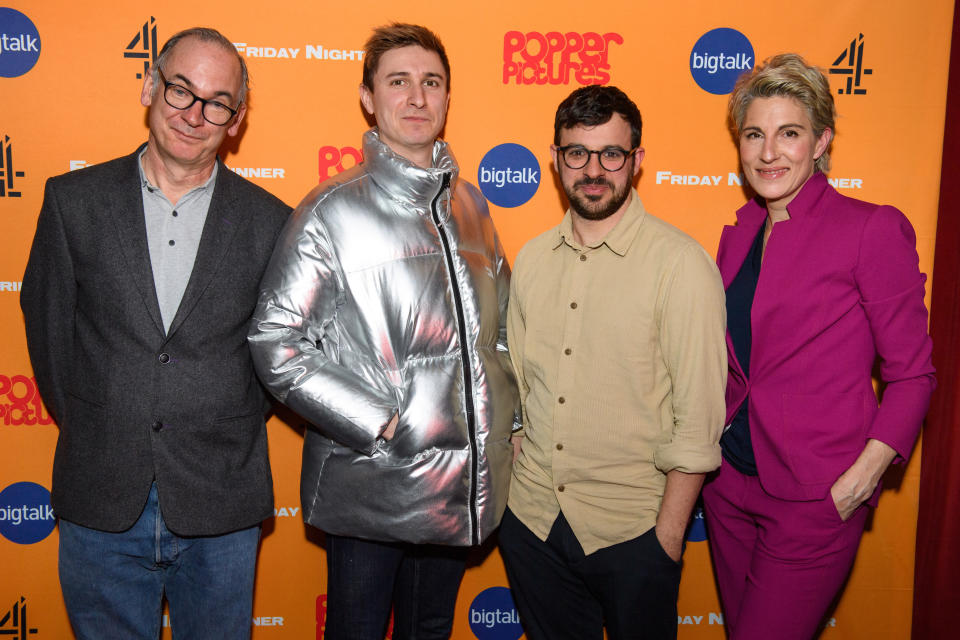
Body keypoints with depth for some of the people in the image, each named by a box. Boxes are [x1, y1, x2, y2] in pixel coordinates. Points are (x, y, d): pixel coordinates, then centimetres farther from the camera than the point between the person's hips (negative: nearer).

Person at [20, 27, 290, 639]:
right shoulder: (73, 200, -1)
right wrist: (87, 429, 7)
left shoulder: (270, 222, -3)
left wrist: (233, 431, 5)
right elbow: (47, 324, 6)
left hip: (221, 510, 0)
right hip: (100, 504, 1)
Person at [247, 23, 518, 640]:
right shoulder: (334, 209, -9)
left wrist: (508, 412, 8)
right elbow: (275, 343, -14)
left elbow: (499, 321, 19)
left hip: (465, 488, 5)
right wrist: (377, 423, -17)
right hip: (373, 489, -5)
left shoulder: (468, 203, 8)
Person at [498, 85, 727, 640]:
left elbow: (698, 417, -13)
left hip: (631, 531, -4)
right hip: (531, 517, 5)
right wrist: (501, 489, 8)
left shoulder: (681, 265, -12)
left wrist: (668, 535, -12)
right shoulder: (533, 259, 5)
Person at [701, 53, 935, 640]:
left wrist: (857, 481, -16)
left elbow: (912, 374, -9)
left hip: (813, 499, -6)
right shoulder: (739, 234, 7)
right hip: (731, 479, 6)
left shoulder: (874, 229, -11)